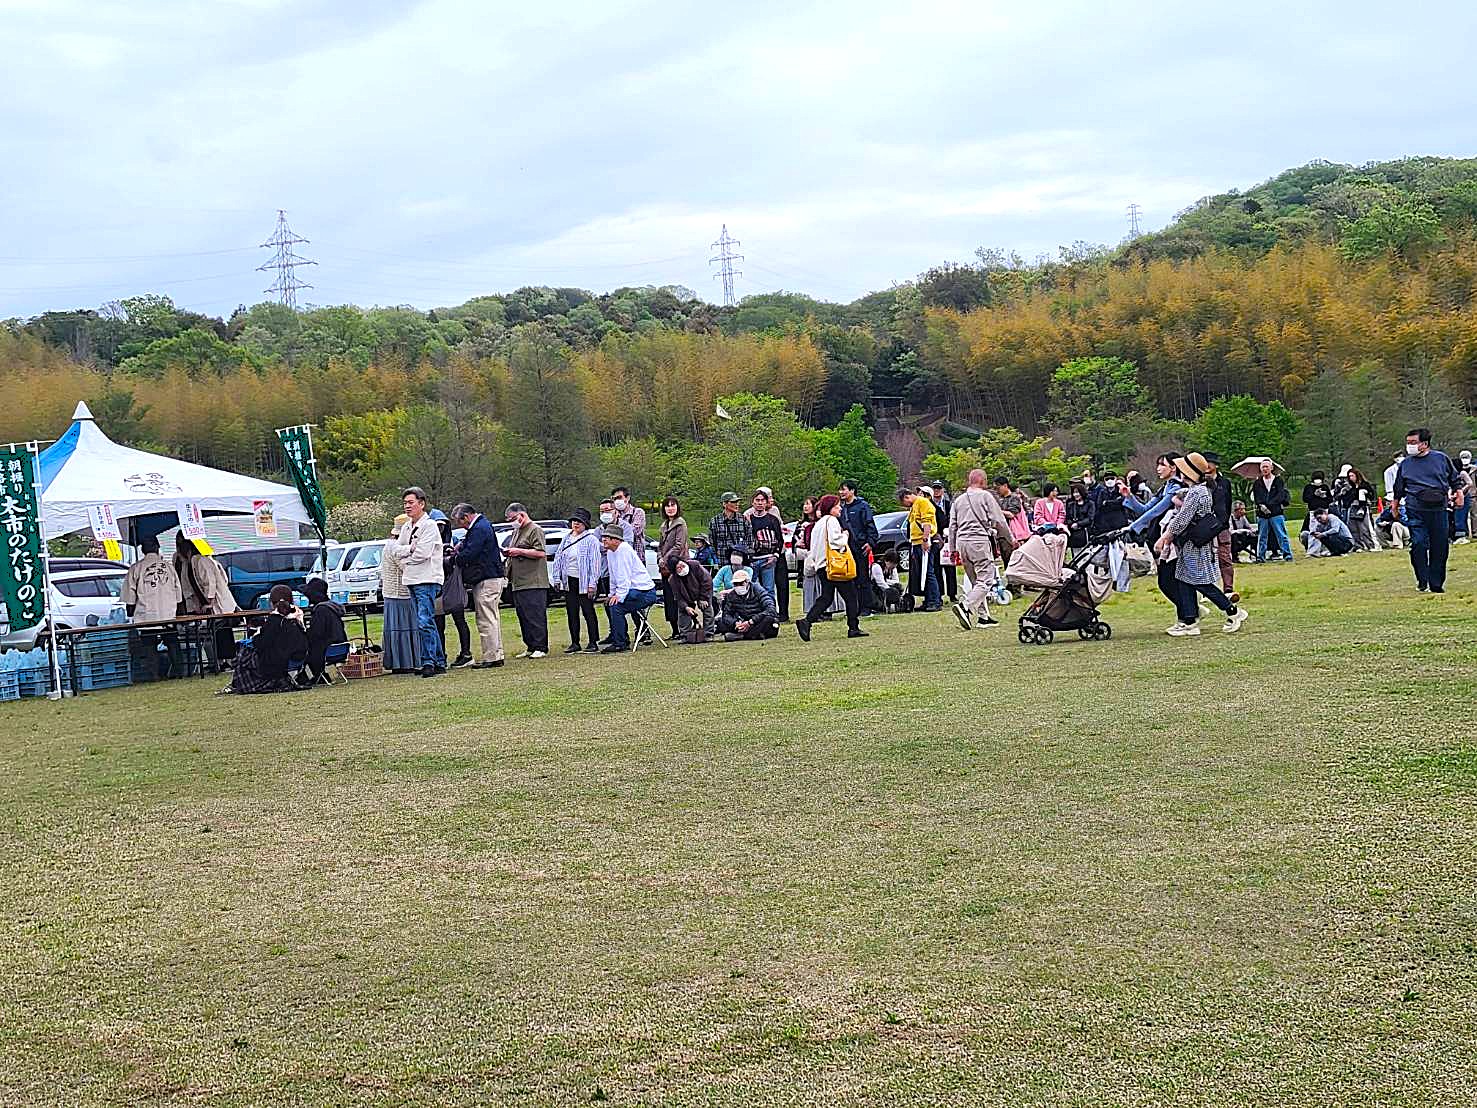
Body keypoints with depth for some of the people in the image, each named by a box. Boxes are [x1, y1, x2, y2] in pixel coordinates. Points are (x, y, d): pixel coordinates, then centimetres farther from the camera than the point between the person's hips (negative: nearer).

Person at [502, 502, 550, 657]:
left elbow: (541, 552, -17)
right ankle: (530, 647, 14)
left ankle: (541, 648, -7)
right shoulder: (516, 532, 22)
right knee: (523, 616, 9)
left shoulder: (535, 530, -7)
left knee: (536, 616, -9)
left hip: (534, 583, -9)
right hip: (518, 583, 9)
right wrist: (508, 552, 9)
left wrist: (519, 551, -16)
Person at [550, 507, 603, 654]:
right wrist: (558, 578, 10)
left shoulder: (591, 539, -6)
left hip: (584, 582, -6)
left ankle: (593, 643, 1)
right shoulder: (566, 538, 13)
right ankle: (574, 643, 14)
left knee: (588, 612, -3)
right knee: (571, 613, 8)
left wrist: (592, 583, -15)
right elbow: (559, 558, 17)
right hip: (569, 581, 6)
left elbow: (595, 562, -10)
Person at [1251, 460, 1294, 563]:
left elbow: (1280, 496, -5)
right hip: (1262, 514, 3)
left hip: (1276, 513, -3)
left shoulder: (1279, 481, 5)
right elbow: (1255, 497, 6)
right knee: (1262, 536, 6)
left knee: (1281, 535, -6)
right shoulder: (1257, 483, 13)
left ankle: (1287, 555, -4)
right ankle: (1260, 557, 12)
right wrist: (1261, 506, -13)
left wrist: (1268, 506, -13)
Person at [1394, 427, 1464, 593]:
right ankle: (1422, 581, -4)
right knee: (1418, 543, -13)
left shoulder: (1441, 458, 7)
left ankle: (1436, 583, 11)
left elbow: (1455, 480, 18)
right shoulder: (1405, 463, 9)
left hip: (1438, 509, 0)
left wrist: (1459, 494, 6)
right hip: (1415, 510, 0)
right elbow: (1399, 488, 20)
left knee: (1440, 546, 2)